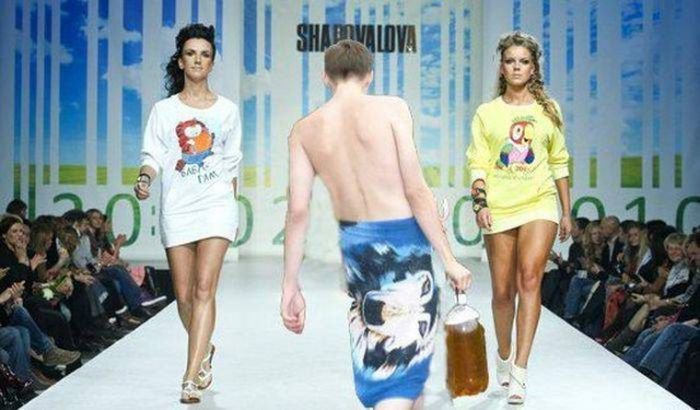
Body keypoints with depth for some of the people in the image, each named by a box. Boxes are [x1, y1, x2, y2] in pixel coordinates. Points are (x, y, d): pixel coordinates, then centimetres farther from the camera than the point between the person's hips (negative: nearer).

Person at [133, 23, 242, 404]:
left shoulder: (227, 110, 8)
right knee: (184, 295, 6)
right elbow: (153, 155, 1)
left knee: (204, 289, -13)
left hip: (216, 204, -1)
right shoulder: (164, 110, 6)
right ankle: (204, 351, 34)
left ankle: (191, 377, -13)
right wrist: (145, 177, -21)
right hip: (176, 208, 1)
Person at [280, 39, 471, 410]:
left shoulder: (304, 131, 1)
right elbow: (416, 191, -14)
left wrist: (291, 287, 1)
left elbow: (297, 211, -4)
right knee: (405, 356, 4)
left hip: (355, 245, 5)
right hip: (402, 240, -4)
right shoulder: (391, 108, -9)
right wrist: (449, 259, -9)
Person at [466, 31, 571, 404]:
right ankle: (504, 358, 28)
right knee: (503, 290, 5)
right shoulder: (486, 113, 7)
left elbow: (559, 163, 14)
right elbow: (478, 165, 3)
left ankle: (519, 372, -19)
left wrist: (567, 212, 13)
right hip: (499, 209, 0)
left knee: (529, 278, -18)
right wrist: (480, 203, -12)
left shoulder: (548, 110, 10)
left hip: (539, 205, 0)